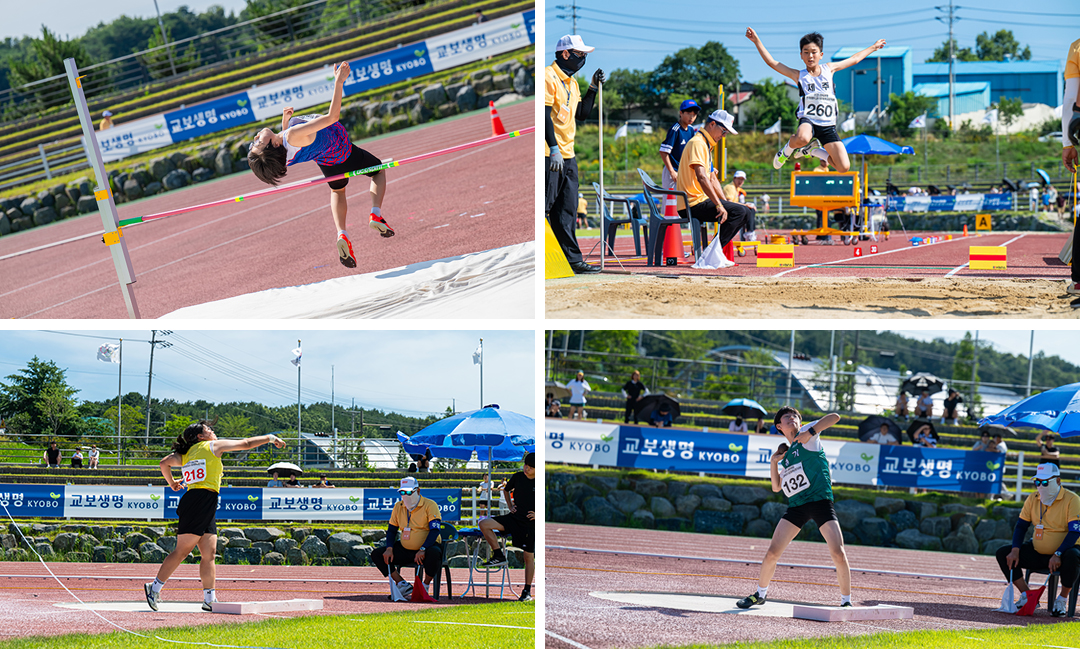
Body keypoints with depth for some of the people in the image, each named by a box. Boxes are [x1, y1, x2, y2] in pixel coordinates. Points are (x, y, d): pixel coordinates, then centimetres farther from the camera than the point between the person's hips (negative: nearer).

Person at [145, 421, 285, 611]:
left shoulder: (185, 454, 19)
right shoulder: (214, 446, 2)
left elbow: (164, 463, 7)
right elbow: (246, 444, 9)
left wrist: (172, 483, 22)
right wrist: (269, 438, 21)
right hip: (202, 500, -8)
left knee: (209, 553, 6)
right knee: (182, 551, -8)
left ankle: (209, 599, 2)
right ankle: (155, 587, -9)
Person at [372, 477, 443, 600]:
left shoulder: (430, 505, -10)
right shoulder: (398, 506, 8)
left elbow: (434, 530, -19)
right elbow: (391, 530, 14)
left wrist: (422, 550, -31)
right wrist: (389, 548, -5)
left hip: (427, 547, -6)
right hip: (404, 550, 6)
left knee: (434, 554, -40)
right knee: (377, 555, -8)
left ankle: (425, 588, -17)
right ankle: (403, 586, -7)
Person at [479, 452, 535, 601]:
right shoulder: (517, 477, 3)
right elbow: (506, 490, 23)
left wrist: (538, 514, -11)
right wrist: (510, 506, 8)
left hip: (529, 523, -4)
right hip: (513, 518, 4)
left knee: (529, 557, 1)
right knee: (484, 524, -15)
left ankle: (527, 591, 13)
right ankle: (499, 556, -5)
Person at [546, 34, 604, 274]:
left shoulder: (572, 82, 18)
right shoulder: (549, 77, -10)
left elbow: (581, 114, 22)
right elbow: (545, 115, -17)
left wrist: (593, 88, 12)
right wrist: (554, 149, -23)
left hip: (567, 155, 9)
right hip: (551, 155, -9)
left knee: (566, 210, 9)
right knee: (544, 206, -9)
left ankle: (572, 259, 10)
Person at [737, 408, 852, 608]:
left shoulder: (806, 435, 5)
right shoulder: (786, 455, 20)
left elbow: (834, 417, -7)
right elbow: (776, 487, 21)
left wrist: (810, 433, -16)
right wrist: (773, 463, 7)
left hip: (820, 501, -5)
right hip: (796, 507, 5)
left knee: (838, 554, -16)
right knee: (772, 553, 0)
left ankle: (846, 600, -1)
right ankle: (760, 594, 22)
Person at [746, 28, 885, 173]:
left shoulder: (829, 69, 13)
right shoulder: (799, 75, 5)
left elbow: (854, 59, 27)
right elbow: (771, 62, -1)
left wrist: (873, 48, 37)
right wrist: (756, 41, -10)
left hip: (828, 126, 3)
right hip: (808, 121, -3)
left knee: (844, 167, -6)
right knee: (803, 139, -42)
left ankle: (814, 150, 21)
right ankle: (787, 149, -3)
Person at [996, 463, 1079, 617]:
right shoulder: (1033, 499, 4)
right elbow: (1021, 526, 7)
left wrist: (1058, 555, -32)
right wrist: (1015, 551, -10)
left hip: (1063, 551, -6)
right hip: (1038, 553, 6)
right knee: (1003, 553, -7)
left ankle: (1062, 600, -20)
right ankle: (1027, 596, -4)